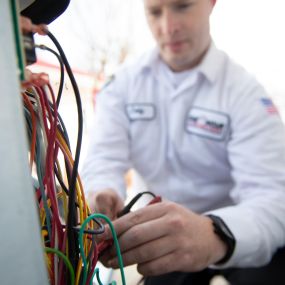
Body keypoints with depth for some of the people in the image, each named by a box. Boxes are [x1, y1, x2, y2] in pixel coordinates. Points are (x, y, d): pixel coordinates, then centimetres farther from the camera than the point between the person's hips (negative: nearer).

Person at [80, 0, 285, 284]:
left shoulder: (245, 90, -16)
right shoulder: (124, 81, -5)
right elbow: (104, 157, -13)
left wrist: (216, 234, -50)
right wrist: (100, 196, -38)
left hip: (233, 226, -2)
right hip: (167, 233, 3)